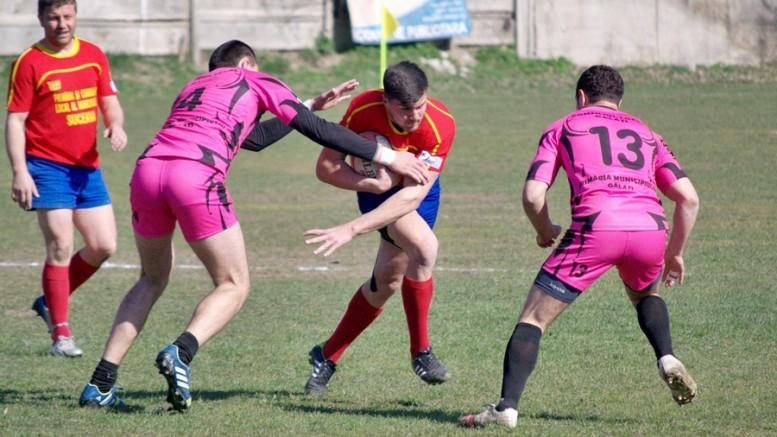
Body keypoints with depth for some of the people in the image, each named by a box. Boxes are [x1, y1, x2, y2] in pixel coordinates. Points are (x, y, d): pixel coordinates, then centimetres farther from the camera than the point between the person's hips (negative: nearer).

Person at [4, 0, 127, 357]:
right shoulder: (29, 63, -6)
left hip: (87, 167, 6)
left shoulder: (94, 56, 9)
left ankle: (51, 302, 21)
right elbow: (15, 120, -7)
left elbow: (109, 102, 14)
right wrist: (20, 172, -16)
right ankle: (61, 332, -2)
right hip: (47, 167, -6)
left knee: (104, 246, 2)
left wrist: (116, 125, -11)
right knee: (60, 246, -11)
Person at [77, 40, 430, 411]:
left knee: (153, 279, 25)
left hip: (147, 168, 6)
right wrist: (385, 156, 16)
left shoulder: (193, 86, 37)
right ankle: (180, 353, -20)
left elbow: (253, 138, 47)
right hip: (197, 175, -6)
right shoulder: (256, 82, 21)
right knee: (233, 286, 9)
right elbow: (315, 130, 12)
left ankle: (100, 384, 14)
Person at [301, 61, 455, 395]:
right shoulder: (364, 109, -31)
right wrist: (373, 183, -37)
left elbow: (413, 194, -37)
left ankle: (327, 356, 28)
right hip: (378, 186, -2)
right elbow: (326, 167, -20)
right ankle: (420, 351, -14)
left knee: (387, 282, 7)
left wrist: (353, 229, -45)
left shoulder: (441, 125, -34)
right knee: (424, 245, -29)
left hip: (419, 190, 2)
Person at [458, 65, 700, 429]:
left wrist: (546, 232, 29)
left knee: (533, 318, 5)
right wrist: (675, 254, 30)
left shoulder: (563, 128, 22)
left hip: (596, 224, -3)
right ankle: (667, 359, 10)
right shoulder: (646, 133, 29)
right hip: (650, 226, 3)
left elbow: (533, 194, 9)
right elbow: (688, 198, 19)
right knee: (646, 295, 36)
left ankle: (507, 406, -9)